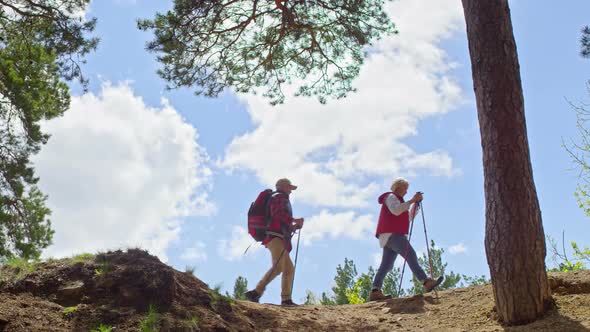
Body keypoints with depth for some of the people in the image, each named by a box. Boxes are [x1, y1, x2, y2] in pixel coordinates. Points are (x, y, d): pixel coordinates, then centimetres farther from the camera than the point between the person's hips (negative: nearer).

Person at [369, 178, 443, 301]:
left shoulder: (397, 200, 33)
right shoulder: (391, 197, 2)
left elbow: (410, 217, 27)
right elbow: (396, 210, -19)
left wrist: (416, 203, 13)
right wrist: (411, 200, -18)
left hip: (391, 236, 10)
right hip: (391, 234, -10)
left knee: (386, 265, 0)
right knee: (411, 255, -20)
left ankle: (375, 292, -8)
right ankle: (426, 282, -30)